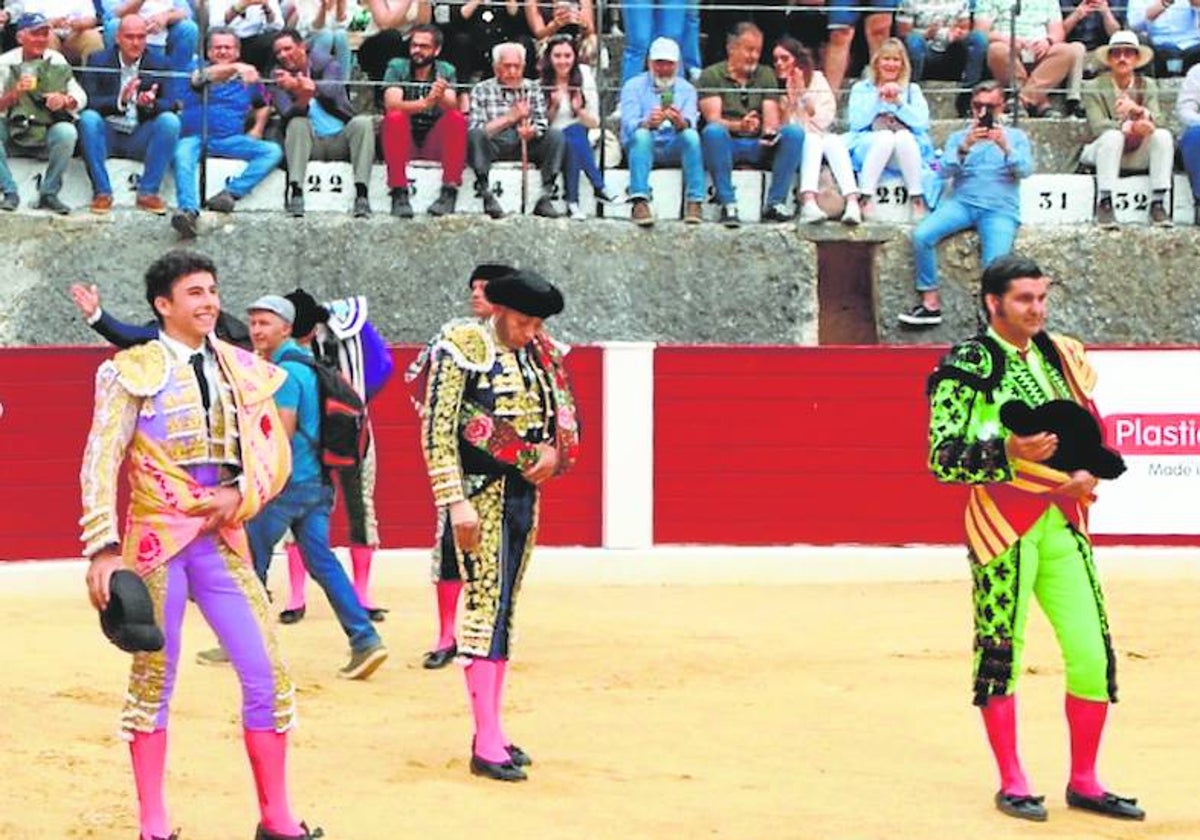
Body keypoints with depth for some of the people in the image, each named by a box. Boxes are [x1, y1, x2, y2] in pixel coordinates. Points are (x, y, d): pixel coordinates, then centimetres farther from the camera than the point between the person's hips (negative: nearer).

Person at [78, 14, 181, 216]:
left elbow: (169, 106, -5)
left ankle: (148, 192, -18)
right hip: (106, 135, -1)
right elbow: (87, 102, -11)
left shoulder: (159, 66, 5)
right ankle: (102, 192, -21)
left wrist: (151, 104, -29)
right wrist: (119, 101, -29)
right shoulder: (98, 61, 2)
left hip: (139, 139, 1)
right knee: (88, 118, -31)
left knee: (170, 120, -25)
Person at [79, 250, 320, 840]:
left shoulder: (244, 370, 10)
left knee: (266, 673, -1)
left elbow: (275, 454, 11)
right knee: (153, 677, 2)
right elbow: (101, 463, -7)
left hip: (223, 540, 4)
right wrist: (103, 549, -16)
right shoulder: (134, 372, -2)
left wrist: (240, 495, -9)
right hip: (156, 541, -4)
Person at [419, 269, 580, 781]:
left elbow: (567, 419, 18)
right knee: (485, 603, -11)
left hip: (525, 492, 7)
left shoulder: (542, 356, 10)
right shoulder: (462, 349, -9)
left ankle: (491, 729, 16)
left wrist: (554, 452, -5)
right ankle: (487, 743, -12)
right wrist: (456, 502, -19)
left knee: (505, 609, 10)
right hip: (480, 491, -7)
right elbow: (437, 430, -13)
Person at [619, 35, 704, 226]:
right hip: (643, 146, -1)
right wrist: (648, 123, -36)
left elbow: (690, 122, -9)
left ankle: (694, 203, -34)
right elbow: (628, 123, -12)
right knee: (641, 134, -34)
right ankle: (639, 203, -46)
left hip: (674, 150, 1)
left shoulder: (686, 89, 10)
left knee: (691, 134, -29)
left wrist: (680, 122, -35)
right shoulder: (633, 86, 5)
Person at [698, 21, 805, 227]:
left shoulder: (766, 75, 16)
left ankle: (775, 203, -23)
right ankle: (728, 205, -34)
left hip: (758, 146, 4)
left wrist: (770, 130, -21)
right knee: (714, 131, -37)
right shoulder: (712, 75, 3)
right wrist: (739, 126, -32)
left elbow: (771, 118, 4)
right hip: (726, 144, -4)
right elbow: (713, 119, -11)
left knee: (794, 132, -22)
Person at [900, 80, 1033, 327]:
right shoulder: (958, 137, 21)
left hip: (1000, 209, -2)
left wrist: (1006, 148, -19)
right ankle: (931, 304, -19)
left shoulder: (1016, 137, 17)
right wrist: (965, 147, -15)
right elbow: (945, 171, 3)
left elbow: (1025, 170, -1)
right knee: (921, 235, -25)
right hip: (962, 202, 2)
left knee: (995, 266, -28)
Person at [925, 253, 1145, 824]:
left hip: (1063, 519, 6)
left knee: (1094, 652, 3)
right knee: (1000, 650, 0)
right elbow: (943, 459, -12)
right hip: (1003, 518, -6)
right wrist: (1010, 452, -27)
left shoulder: (1062, 355, 12)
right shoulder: (967, 367, -7)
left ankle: (1083, 782, 16)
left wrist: (1088, 472, 1)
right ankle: (1011, 784, 12)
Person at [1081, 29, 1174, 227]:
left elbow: (1156, 120, -9)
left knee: (1163, 136, -24)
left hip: (1137, 156, 3)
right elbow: (1098, 126, -17)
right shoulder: (1094, 88, -3)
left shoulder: (1147, 85, 7)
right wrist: (1130, 127, -32)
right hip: (1102, 152, -3)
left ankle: (1158, 204, -26)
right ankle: (1104, 203, -34)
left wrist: (1138, 110, -31)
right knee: (1113, 136, -35)